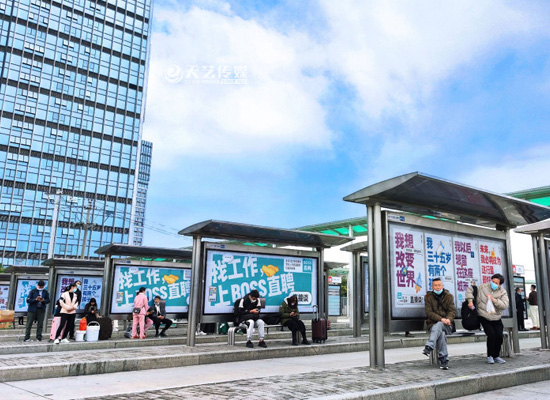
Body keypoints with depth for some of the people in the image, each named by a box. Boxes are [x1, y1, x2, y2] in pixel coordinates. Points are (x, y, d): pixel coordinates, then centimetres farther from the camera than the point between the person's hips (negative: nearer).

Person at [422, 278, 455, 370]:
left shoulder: (448, 296, 10)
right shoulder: (428, 297, 5)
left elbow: (452, 311, 2)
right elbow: (429, 312, -4)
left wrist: (448, 319, -21)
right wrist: (441, 319, -20)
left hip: (446, 325, 0)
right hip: (433, 324, 0)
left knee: (439, 325, -34)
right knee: (441, 333, -32)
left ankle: (429, 347, -46)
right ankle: (444, 360, -34)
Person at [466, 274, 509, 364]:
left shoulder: (502, 292, 2)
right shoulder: (483, 287, -1)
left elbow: (505, 305, -10)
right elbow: (470, 290, 5)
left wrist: (494, 300, -22)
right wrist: (470, 301, -7)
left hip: (496, 318, 3)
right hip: (484, 317, -3)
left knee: (500, 335, -9)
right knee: (491, 334, -18)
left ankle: (496, 356, 13)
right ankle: (490, 356, 1)